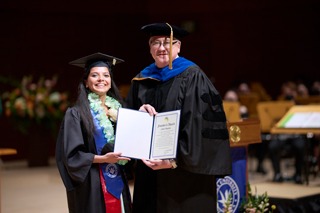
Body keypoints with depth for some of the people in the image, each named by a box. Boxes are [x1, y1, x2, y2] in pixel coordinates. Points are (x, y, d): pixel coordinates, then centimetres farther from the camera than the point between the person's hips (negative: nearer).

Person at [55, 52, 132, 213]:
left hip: (118, 182, 5)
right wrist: (102, 158, -20)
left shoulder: (118, 109, 10)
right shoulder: (76, 113, -7)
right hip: (91, 185, -5)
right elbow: (71, 155, -12)